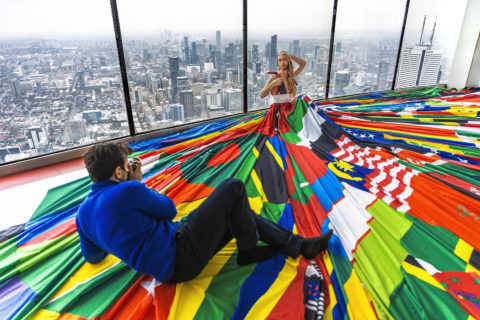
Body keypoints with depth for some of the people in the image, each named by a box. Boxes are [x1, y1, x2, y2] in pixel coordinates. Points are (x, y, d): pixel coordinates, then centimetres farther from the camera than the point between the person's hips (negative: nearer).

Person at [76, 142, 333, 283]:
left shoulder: (84, 211, 5)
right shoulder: (128, 190, -23)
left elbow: (92, 256, 17)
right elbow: (169, 209, -6)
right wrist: (138, 183, 2)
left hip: (169, 267, 10)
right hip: (181, 259, -9)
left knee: (241, 216, 15)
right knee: (233, 188, -9)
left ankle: (300, 245, 20)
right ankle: (248, 251, 10)